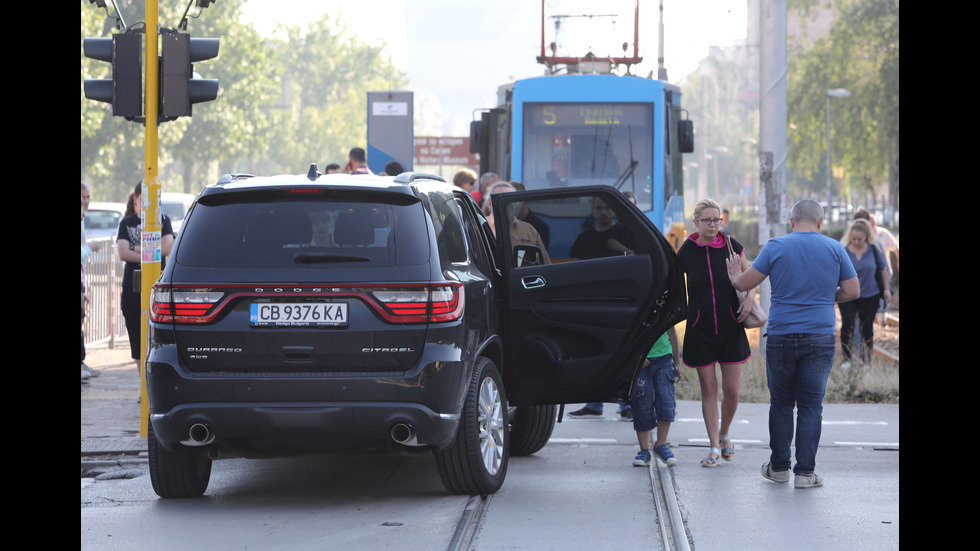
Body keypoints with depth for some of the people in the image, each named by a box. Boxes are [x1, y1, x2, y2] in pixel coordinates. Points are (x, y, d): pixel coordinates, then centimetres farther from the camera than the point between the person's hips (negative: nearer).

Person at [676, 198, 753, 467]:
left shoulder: (731, 247, -2)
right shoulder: (686, 252, -4)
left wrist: (750, 297, -7)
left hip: (731, 328, 1)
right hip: (700, 330, -1)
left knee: (731, 391, 1)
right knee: (708, 389, 2)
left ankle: (724, 434, 27)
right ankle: (714, 447, 10)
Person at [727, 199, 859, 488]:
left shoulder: (776, 247, -1)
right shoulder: (834, 249, 1)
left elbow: (744, 283, 0)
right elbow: (852, 291, 4)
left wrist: (734, 277, 23)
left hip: (781, 337, 0)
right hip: (820, 339, 0)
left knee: (781, 403, 12)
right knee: (811, 405, 3)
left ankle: (779, 467, 17)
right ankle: (805, 472, 2)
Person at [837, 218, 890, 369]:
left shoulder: (874, 251, -4)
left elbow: (883, 270, 8)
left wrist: (886, 289, 7)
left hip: (870, 296, 1)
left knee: (867, 328, 8)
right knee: (847, 324, -12)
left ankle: (866, 361, 21)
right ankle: (846, 360, -2)